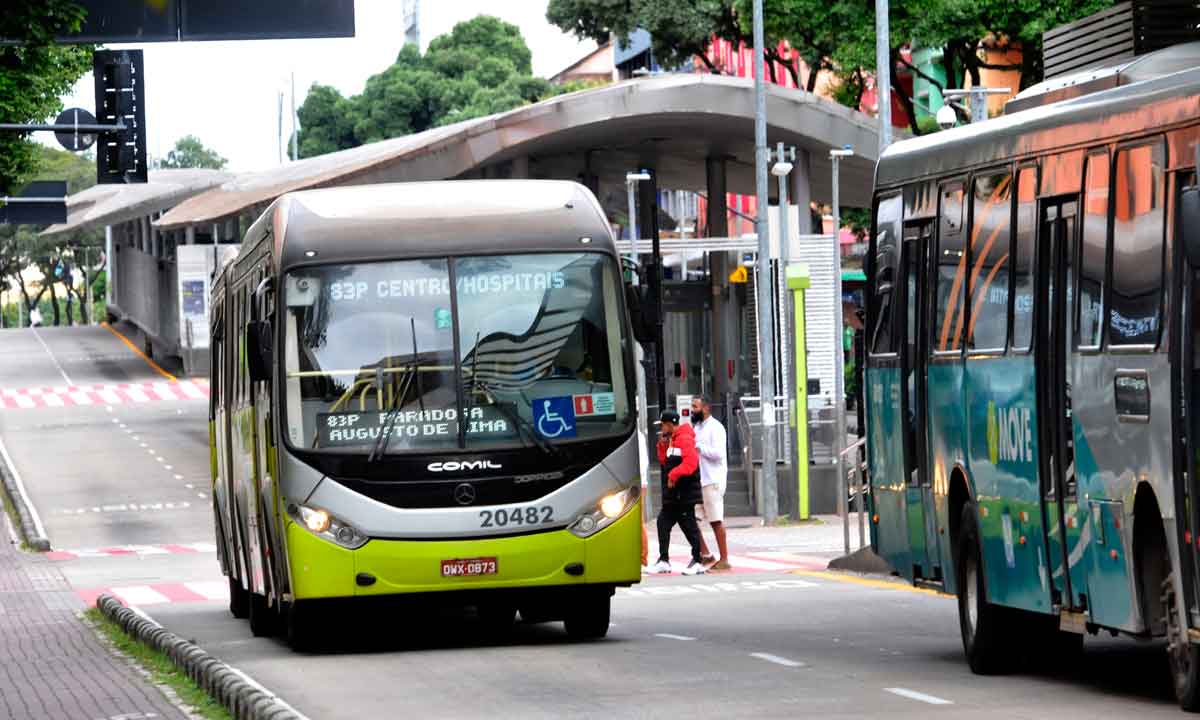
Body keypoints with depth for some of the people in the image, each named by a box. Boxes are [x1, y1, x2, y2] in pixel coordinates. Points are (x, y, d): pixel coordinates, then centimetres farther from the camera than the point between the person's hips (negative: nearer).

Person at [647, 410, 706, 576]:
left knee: (688, 525, -5)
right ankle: (664, 560, 12)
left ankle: (697, 561, 1)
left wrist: (673, 475, -26)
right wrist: (662, 446, 8)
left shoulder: (685, 439, -14)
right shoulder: (671, 440, 16)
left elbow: (690, 463, -24)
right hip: (673, 493, 10)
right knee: (663, 522, 9)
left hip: (685, 493, -10)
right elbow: (665, 461, 20)